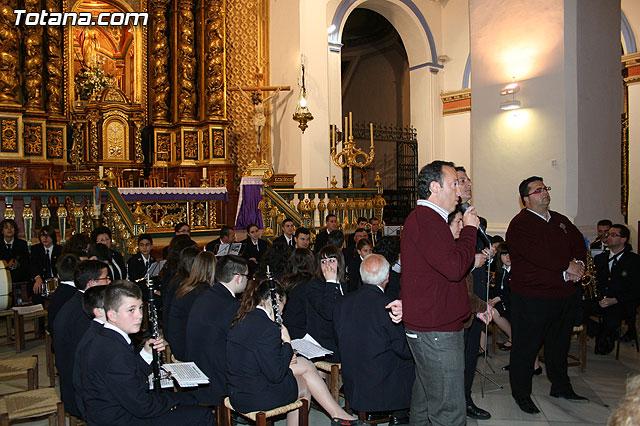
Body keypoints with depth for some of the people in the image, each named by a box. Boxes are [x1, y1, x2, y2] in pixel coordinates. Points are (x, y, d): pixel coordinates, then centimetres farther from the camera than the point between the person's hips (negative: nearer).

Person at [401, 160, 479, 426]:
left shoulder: (423, 218, 18)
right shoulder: (427, 220, -17)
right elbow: (454, 267, -26)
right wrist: (469, 229, -13)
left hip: (424, 326, 11)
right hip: (436, 331, -11)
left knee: (424, 402, 20)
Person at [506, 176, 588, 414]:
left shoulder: (560, 221, 16)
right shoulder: (519, 224, -11)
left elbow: (579, 243, 12)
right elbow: (536, 254, -21)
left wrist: (578, 265, -8)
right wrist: (567, 267, -15)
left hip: (564, 294, 8)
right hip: (531, 297, -7)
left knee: (559, 345, 21)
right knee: (526, 347, 2)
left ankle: (561, 387, 38)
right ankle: (521, 394, 16)